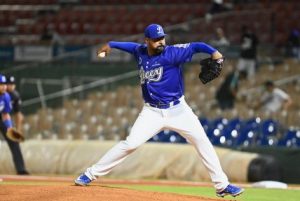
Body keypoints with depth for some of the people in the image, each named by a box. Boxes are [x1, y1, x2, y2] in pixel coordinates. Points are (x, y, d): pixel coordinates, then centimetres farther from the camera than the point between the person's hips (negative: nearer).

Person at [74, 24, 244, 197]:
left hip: (178, 110, -1)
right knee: (130, 143, -11)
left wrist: (214, 52, -41)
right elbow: (132, 46, 25)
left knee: (202, 142, -10)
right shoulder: (140, 52, 1)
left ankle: (222, 185, -2)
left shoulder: (172, 53, -13)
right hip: (152, 112, 1)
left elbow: (196, 46, -24)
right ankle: (91, 174, -2)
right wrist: (111, 45, 23)